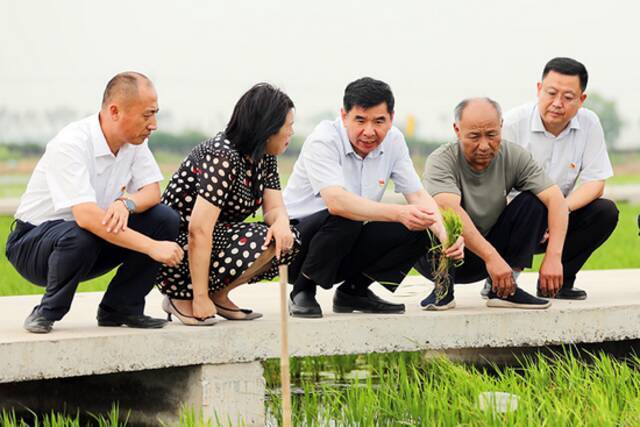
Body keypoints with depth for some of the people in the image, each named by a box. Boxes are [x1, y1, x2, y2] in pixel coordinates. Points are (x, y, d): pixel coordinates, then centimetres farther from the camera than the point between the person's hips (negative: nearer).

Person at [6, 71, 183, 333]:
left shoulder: (134, 140, -5)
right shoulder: (71, 144, -28)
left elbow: (152, 191, -4)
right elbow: (86, 216, -38)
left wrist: (126, 202, -29)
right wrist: (152, 247, -40)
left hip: (95, 244, 7)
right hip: (33, 244, -7)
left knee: (165, 219, -13)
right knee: (79, 236, -40)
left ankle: (119, 309, -1)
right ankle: (47, 313, -13)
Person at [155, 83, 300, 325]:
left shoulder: (265, 158, 5)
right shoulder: (222, 156, -24)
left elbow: (275, 208, 0)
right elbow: (199, 230, -29)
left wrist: (281, 223, -26)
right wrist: (201, 298, -30)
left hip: (218, 240, 9)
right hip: (177, 247, -9)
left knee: (287, 240, -7)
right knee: (260, 242, -27)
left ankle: (218, 295, 3)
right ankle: (183, 299, -12)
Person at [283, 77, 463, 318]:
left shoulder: (393, 140, -3)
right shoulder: (323, 141, -23)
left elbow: (418, 195, -3)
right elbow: (336, 201, -38)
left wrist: (445, 236, -23)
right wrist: (399, 213, -49)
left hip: (346, 247, 6)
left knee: (416, 231, -14)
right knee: (344, 218, -35)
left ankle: (353, 291, 5)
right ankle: (302, 293, -13)